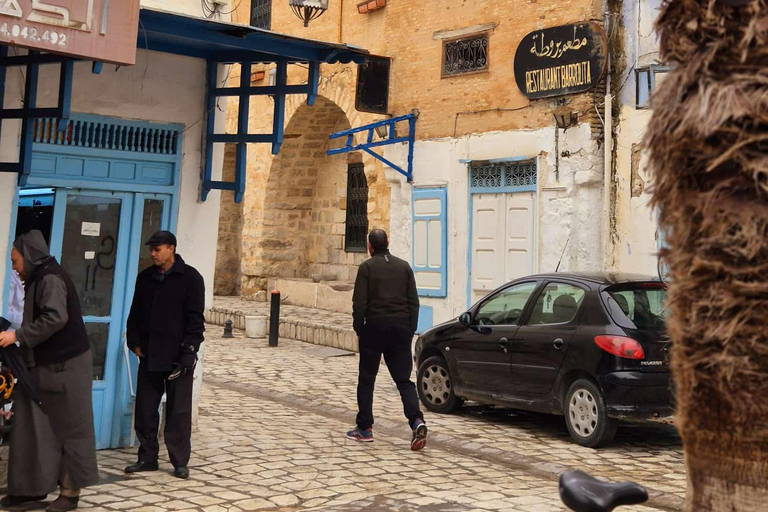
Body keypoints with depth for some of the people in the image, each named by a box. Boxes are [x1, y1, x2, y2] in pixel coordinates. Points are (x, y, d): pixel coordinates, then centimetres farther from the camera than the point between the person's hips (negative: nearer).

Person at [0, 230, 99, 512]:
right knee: (34, 426, 7)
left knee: (69, 428, -1)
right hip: (47, 365, 9)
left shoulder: (51, 278, -14)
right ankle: (34, 486, 14)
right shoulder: (40, 280, 16)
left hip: (65, 367, -9)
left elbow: (56, 318, -27)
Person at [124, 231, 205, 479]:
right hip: (149, 355, 5)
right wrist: (135, 342, 4)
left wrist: (188, 351, -14)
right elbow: (135, 313, 16)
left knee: (179, 412, 3)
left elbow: (195, 318, -9)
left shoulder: (190, 278, -6)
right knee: (145, 409, 8)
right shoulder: (145, 278, 10)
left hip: (177, 356, -5)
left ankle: (180, 461, 12)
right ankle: (147, 457, 21)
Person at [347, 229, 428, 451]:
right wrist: (411, 329, 11)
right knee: (403, 379, 5)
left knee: (366, 379, 10)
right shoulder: (404, 266, 9)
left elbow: (359, 303, -8)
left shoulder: (367, 267, -3)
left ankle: (364, 428, 15)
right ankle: (417, 420, -15)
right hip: (401, 327, 3)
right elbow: (414, 301, 7)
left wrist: (359, 329, 2)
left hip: (375, 327, -3)